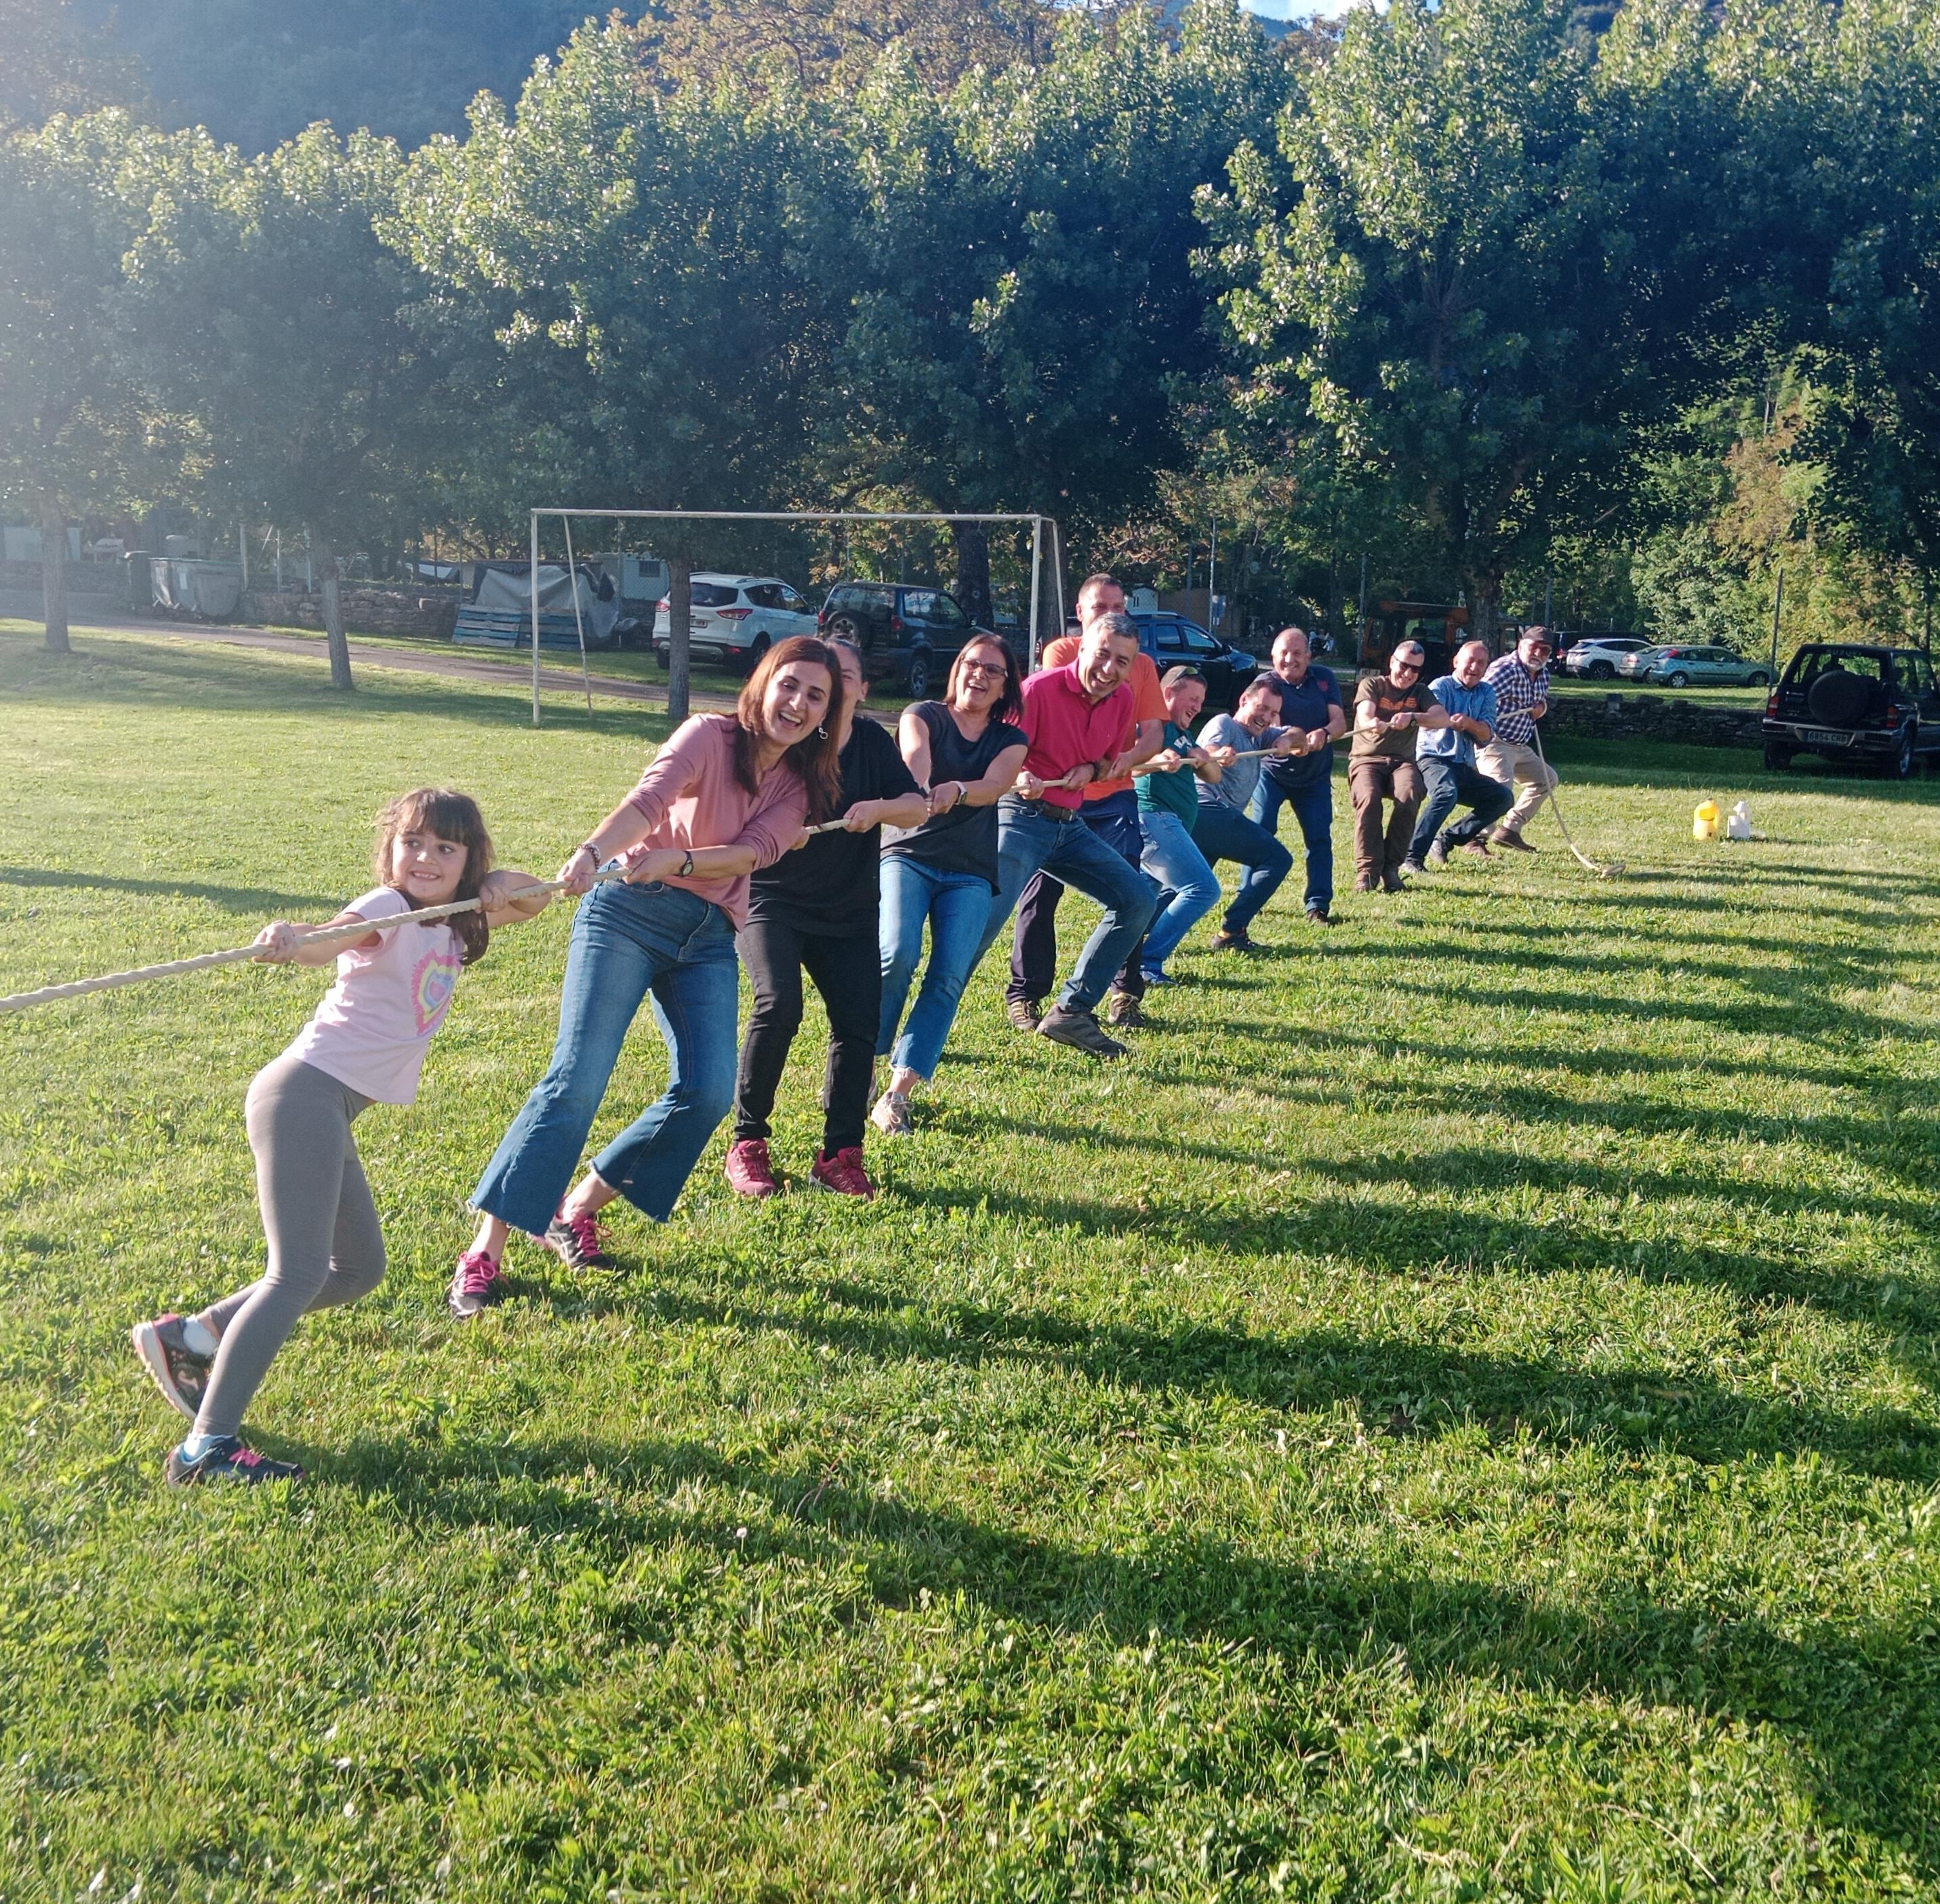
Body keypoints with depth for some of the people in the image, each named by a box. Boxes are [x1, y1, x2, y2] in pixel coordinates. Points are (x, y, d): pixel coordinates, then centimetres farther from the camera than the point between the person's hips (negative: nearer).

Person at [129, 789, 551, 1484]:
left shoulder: (456, 923, 12)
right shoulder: (388, 910, -11)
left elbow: (534, 900, 22)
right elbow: (333, 936, -31)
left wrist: (504, 885, -1)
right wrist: (291, 939, -55)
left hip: (331, 1109, 9)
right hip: (306, 1093, -9)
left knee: (358, 1269, 18)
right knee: (300, 1271, -16)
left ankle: (187, 1339, 23)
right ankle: (207, 1448, -17)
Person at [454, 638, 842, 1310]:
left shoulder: (800, 787, 10)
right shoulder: (710, 735, -5)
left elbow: (754, 849, -9)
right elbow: (649, 799, -23)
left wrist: (677, 859, -28)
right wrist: (591, 852, -42)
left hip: (709, 939, 5)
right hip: (631, 910, -5)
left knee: (708, 1092, -10)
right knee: (576, 1081, -13)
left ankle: (577, 1210, 9)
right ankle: (484, 1252, -8)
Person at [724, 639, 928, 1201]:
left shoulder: (873, 743, 3)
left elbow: (917, 808, -4)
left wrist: (880, 808, -26)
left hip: (848, 913, 4)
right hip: (770, 901, -4)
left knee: (859, 1024, -7)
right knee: (779, 1004, -24)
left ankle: (840, 1154, 7)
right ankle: (747, 1146, -11)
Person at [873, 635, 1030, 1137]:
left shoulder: (1011, 740, 9)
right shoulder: (925, 716, 3)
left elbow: (995, 785, -13)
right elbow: (915, 756, -21)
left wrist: (955, 790, -37)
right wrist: (914, 790, -46)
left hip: (969, 875, 2)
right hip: (908, 856, -2)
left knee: (948, 978, -16)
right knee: (897, 955, -25)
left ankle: (898, 1095, -16)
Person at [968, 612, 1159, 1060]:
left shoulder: (1122, 700, 6)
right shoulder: (1041, 688, -14)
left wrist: (1091, 769, -4)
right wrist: (1019, 779, -35)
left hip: (1071, 825, 7)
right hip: (1022, 817, -7)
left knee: (1140, 899, 4)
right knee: (986, 915, -23)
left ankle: (1072, 1012, 8)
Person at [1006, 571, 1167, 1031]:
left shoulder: (1140, 664, 8)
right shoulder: (1060, 652, 2)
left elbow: (1152, 733, 0)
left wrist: (1127, 758, -21)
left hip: (1115, 796, 2)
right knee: (1042, 892, -1)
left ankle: (1125, 993, 8)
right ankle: (1024, 993, 9)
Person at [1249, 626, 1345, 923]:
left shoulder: (1324, 678, -1)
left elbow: (1340, 722, -10)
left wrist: (1324, 734, -34)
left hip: (1315, 776, 3)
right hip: (1273, 772, -3)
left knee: (1319, 837, -2)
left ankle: (1318, 906, 4)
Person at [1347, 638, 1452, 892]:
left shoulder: (1421, 693, 13)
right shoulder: (1372, 684, 7)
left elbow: (1443, 718, -7)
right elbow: (1364, 715, -15)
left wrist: (1412, 717, -28)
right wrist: (1372, 723, -41)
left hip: (1402, 762, 2)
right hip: (1366, 759, -2)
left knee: (1410, 796, -32)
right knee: (1369, 797, -35)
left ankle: (1391, 868, -24)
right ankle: (1367, 871, -32)